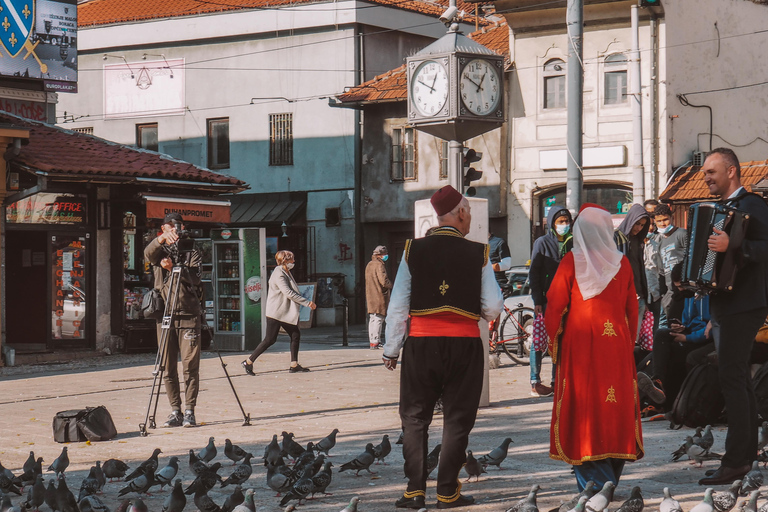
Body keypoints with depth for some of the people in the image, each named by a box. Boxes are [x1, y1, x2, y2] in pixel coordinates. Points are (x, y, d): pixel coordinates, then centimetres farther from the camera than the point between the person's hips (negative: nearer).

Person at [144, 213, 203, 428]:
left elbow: (195, 279, -5)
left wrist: (174, 267, -20)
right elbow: (148, 253, -13)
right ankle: (175, 412, 7)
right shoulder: (160, 252, 12)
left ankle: (189, 411, -2)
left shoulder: (192, 252, 10)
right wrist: (162, 239, -32)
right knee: (168, 367, 1)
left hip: (188, 314, -1)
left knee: (190, 366, -6)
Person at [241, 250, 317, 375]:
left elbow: (292, 293, 17)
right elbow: (289, 293, -26)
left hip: (286, 313, 10)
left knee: (295, 335, 4)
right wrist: (307, 303, -25)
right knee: (270, 339, -7)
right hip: (275, 313, -10)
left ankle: (294, 365, 8)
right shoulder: (278, 275, -18)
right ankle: (248, 362, 2)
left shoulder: (286, 273, 13)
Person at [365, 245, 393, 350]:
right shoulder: (379, 265, -14)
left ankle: (372, 340, 19)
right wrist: (390, 285, -2)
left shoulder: (369, 265, 16)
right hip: (379, 296, -9)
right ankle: (375, 342, -10)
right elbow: (384, 280, -22)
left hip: (370, 296, 9)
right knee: (378, 318, -8)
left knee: (372, 319, 14)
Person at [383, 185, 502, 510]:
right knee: (457, 419, 8)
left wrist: (391, 349, 8)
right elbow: (493, 309, -3)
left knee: (415, 418, 10)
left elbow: (398, 306, 0)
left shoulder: (414, 251, -2)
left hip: (421, 343, 1)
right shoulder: (478, 254, -4)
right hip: (464, 343, -1)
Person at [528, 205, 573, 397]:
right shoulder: (542, 243, -3)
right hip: (546, 300, -5)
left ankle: (556, 381, 13)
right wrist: (537, 300, -12)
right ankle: (535, 383, 0)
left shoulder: (571, 243, 11)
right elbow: (534, 273, -5)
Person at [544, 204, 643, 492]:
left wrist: (553, 339, 8)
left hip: (579, 343, -3)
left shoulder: (571, 262, -5)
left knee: (583, 406, 0)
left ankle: (594, 484, -6)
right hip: (616, 345, 3)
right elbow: (632, 308, 10)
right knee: (616, 404, 9)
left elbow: (555, 304, -4)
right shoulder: (622, 263, 4)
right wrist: (630, 343, 19)